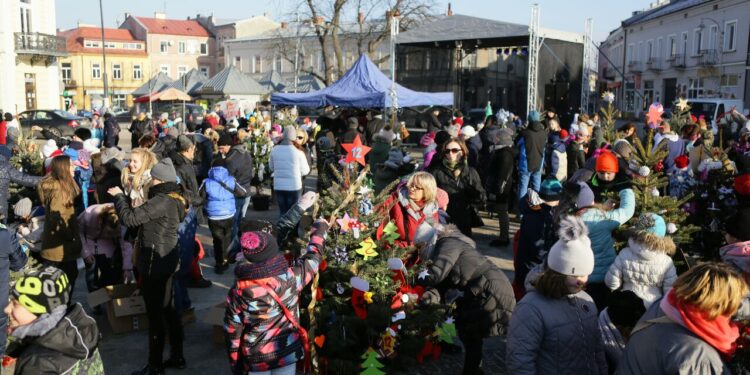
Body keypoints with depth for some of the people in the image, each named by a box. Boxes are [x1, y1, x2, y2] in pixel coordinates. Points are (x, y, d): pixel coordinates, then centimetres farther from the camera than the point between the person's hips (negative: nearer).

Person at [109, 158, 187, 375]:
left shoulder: (163, 201, -22)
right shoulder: (174, 199, 8)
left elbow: (130, 218, -23)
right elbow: (143, 217, 15)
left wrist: (119, 196, -7)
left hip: (155, 262, -10)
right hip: (166, 259, 10)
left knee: (155, 314, 2)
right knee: (167, 310, 18)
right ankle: (177, 357, 29)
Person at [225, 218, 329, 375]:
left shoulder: (238, 291, -18)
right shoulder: (290, 278, -19)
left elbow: (233, 332, -9)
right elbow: (313, 257, -1)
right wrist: (320, 227, 15)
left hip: (256, 357, 0)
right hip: (288, 351, 0)